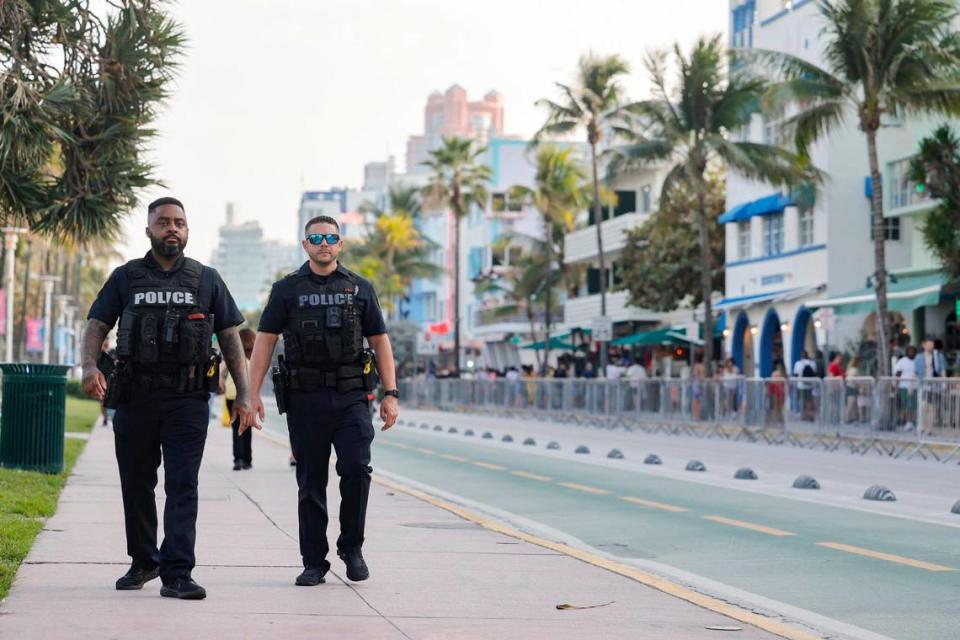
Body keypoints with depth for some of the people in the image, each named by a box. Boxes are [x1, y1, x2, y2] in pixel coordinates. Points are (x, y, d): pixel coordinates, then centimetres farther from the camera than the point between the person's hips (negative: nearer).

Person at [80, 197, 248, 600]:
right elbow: (97, 325, 4)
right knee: (136, 485, 10)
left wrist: (244, 392, 3)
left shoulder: (206, 280, 10)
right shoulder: (126, 278, 9)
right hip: (135, 397, 1)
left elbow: (230, 337, 11)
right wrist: (90, 365, -16)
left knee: (182, 486, -8)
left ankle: (177, 573, -10)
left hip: (187, 400, -1)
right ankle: (143, 562, 27)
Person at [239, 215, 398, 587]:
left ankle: (351, 547, 6)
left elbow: (380, 343, 11)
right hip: (305, 399, 0)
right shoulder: (287, 290, 9)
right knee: (310, 483, 4)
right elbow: (264, 343, 5)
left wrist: (390, 394, 2)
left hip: (351, 398, 0)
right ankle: (314, 563, 12)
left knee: (356, 469, -14)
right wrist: (252, 395, -3)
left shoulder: (360, 289, 11)